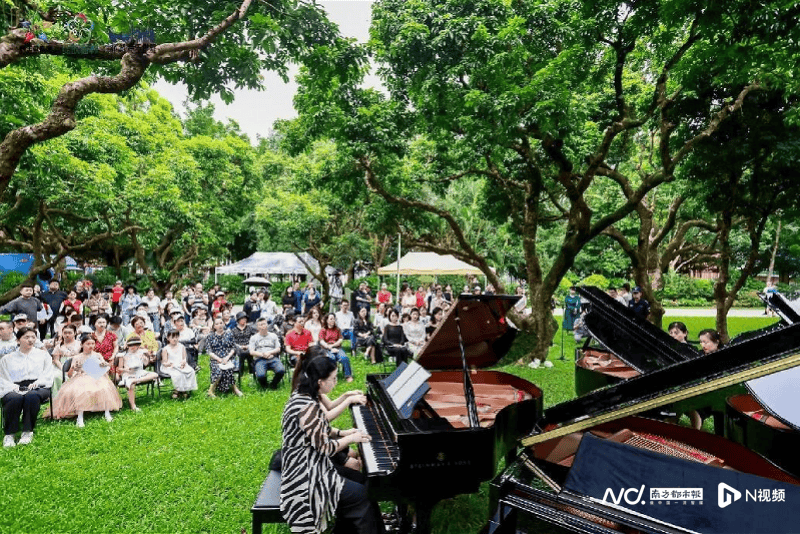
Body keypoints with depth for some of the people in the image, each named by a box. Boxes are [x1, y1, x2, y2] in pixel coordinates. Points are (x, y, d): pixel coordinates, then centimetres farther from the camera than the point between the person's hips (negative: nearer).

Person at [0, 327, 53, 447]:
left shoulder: (43, 354, 23)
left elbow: (48, 375, 13)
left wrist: (37, 383, -9)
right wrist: (13, 387, -11)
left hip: (38, 388, 0)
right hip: (15, 389, 0)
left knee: (32, 396, -38)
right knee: (15, 398, -37)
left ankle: (28, 432, -29)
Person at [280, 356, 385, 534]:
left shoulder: (302, 396, 1)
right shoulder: (309, 409, -29)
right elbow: (325, 448, -22)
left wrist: (341, 433, 6)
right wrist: (351, 438, -9)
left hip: (308, 465, 10)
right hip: (308, 476, -10)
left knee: (359, 479, 13)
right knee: (362, 495, -9)